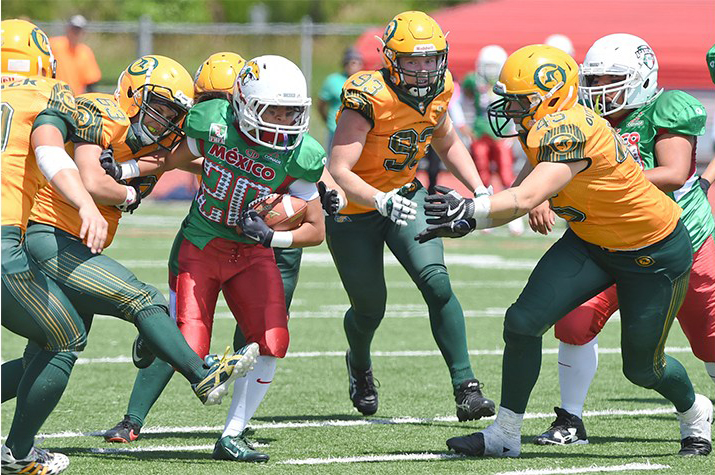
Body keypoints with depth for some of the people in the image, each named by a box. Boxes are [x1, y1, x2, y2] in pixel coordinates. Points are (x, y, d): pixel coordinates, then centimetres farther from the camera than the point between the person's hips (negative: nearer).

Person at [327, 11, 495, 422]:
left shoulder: (437, 91, -9)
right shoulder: (369, 99, -29)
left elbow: (448, 143, 13)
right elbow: (339, 171, -34)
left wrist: (480, 191, 1)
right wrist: (382, 201, -50)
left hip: (405, 194, 4)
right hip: (354, 207, -4)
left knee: (437, 284, -18)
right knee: (369, 310, 9)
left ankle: (466, 387, -16)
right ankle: (359, 365, 45)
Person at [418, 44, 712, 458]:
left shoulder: (569, 131, -33)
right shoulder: (548, 130, -5)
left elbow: (526, 199, -44)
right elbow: (517, 197, -3)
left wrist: (471, 210, -52)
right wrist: (464, 219, -16)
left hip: (656, 253, -8)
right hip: (592, 242, 8)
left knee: (642, 367, 9)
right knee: (524, 321, -10)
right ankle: (506, 435, 2)